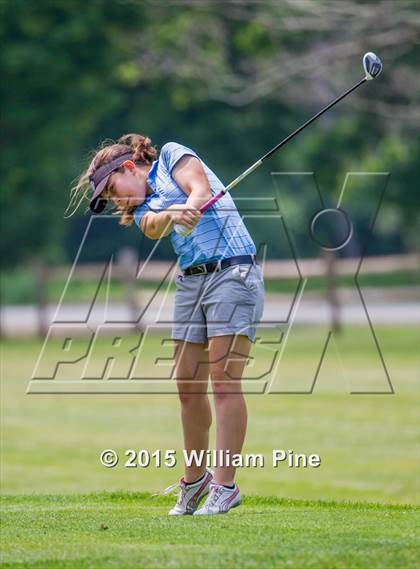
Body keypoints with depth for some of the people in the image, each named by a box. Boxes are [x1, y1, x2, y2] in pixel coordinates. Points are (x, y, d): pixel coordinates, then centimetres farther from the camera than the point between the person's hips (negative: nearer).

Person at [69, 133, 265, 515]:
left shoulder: (173, 155, 8)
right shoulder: (143, 210, 18)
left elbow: (201, 190, -10)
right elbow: (155, 226, -7)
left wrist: (189, 208, -32)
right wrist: (173, 215, -30)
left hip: (233, 272, -7)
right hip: (191, 281, 7)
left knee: (224, 378, -12)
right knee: (188, 385, 4)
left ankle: (225, 485, -13)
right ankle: (195, 479, 18)